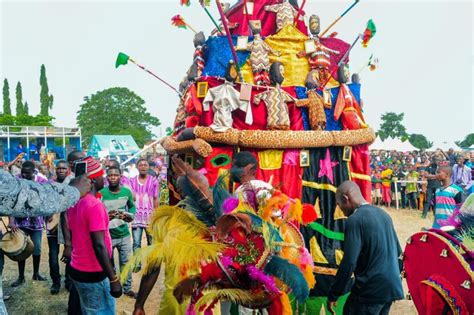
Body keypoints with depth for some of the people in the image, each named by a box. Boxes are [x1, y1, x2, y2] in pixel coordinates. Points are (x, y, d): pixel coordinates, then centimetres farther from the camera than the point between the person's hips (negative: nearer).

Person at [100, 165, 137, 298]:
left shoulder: (127, 191, -4)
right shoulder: (101, 193, -15)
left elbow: (132, 206, 14)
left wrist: (130, 215, -6)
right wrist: (106, 217, -27)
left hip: (124, 234, 3)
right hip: (107, 235, -3)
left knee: (126, 262, 15)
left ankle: (127, 288, 32)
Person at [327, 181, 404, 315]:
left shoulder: (355, 220, -15)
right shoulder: (383, 214, 10)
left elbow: (349, 263, -20)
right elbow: (398, 252, 17)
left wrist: (333, 295, -12)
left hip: (371, 289, -8)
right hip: (392, 286, 8)